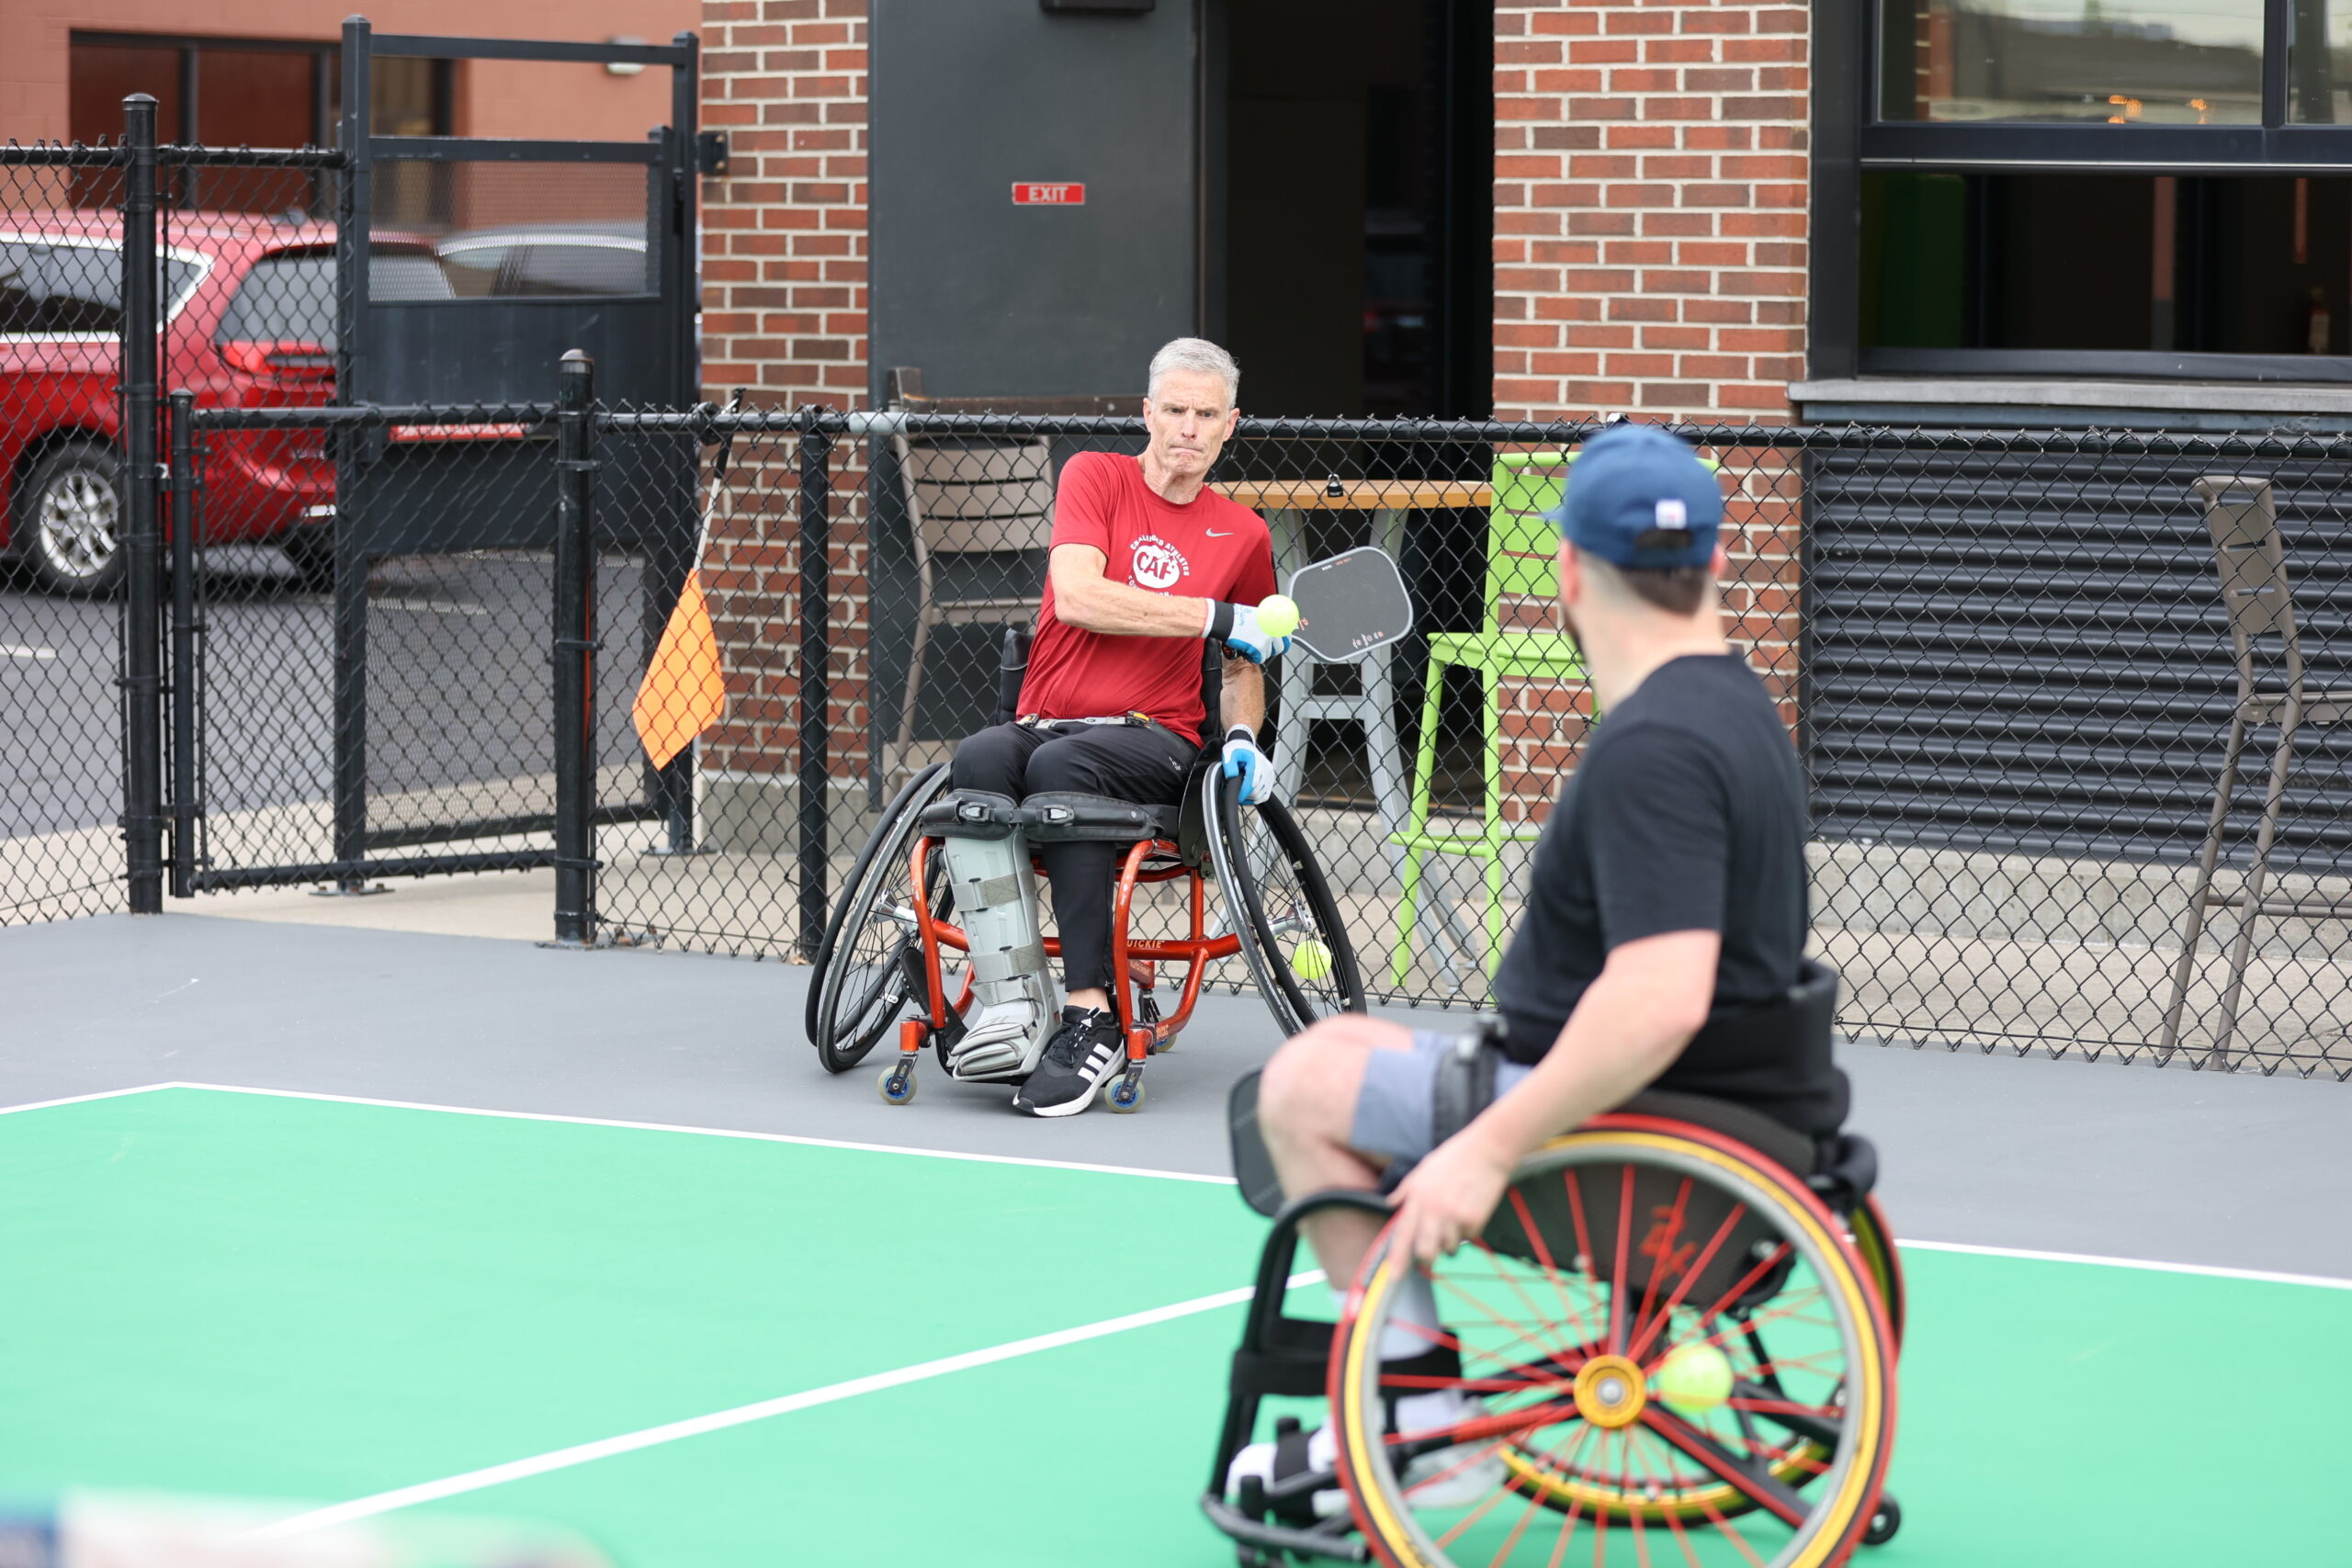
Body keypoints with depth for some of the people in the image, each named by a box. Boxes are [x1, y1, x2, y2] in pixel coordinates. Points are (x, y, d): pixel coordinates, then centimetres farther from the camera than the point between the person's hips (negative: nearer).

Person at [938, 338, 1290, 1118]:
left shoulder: (1243, 534, 12)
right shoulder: (1096, 477, 6)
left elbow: (1243, 668, 25)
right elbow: (1076, 596, -11)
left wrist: (1243, 737, 3)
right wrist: (1215, 615, -12)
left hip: (1154, 740, -1)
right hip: (1047, 724, 1)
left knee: (1063, 765, -36)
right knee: (981, 756, -36)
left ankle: (1091, 1015, -39)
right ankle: (1011, 998, -41)